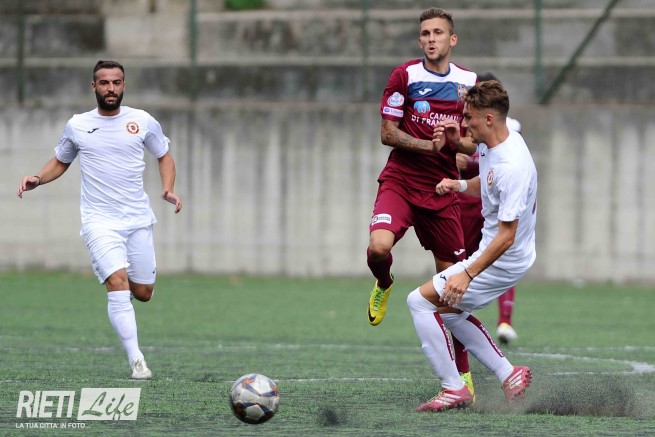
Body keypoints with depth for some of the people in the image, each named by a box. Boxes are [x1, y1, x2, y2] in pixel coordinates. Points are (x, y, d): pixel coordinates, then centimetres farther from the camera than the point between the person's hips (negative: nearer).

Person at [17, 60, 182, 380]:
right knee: (118, 282, -21)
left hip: (138, 219, 2)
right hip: (100, 221, -2)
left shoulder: (142, 122, 3)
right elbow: (60, 162, 19)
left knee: (143, 293, 4)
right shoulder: (77, 125, 4)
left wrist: (168, 189, -2)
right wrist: (37, 179, 0)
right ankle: (136, 361, -21)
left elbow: (164, 157, 16)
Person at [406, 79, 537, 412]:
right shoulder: (492, 144, 1)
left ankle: (453, 389, -3)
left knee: (420, 301, -8)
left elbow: (506, 237, -29)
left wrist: (468, 274, -31)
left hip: (503, 260, -10)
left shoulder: (511, 167, -29)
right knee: (449, 311, 23)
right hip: (490, 249, 10)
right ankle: (508, 375, 20)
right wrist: (460, 185, 2)